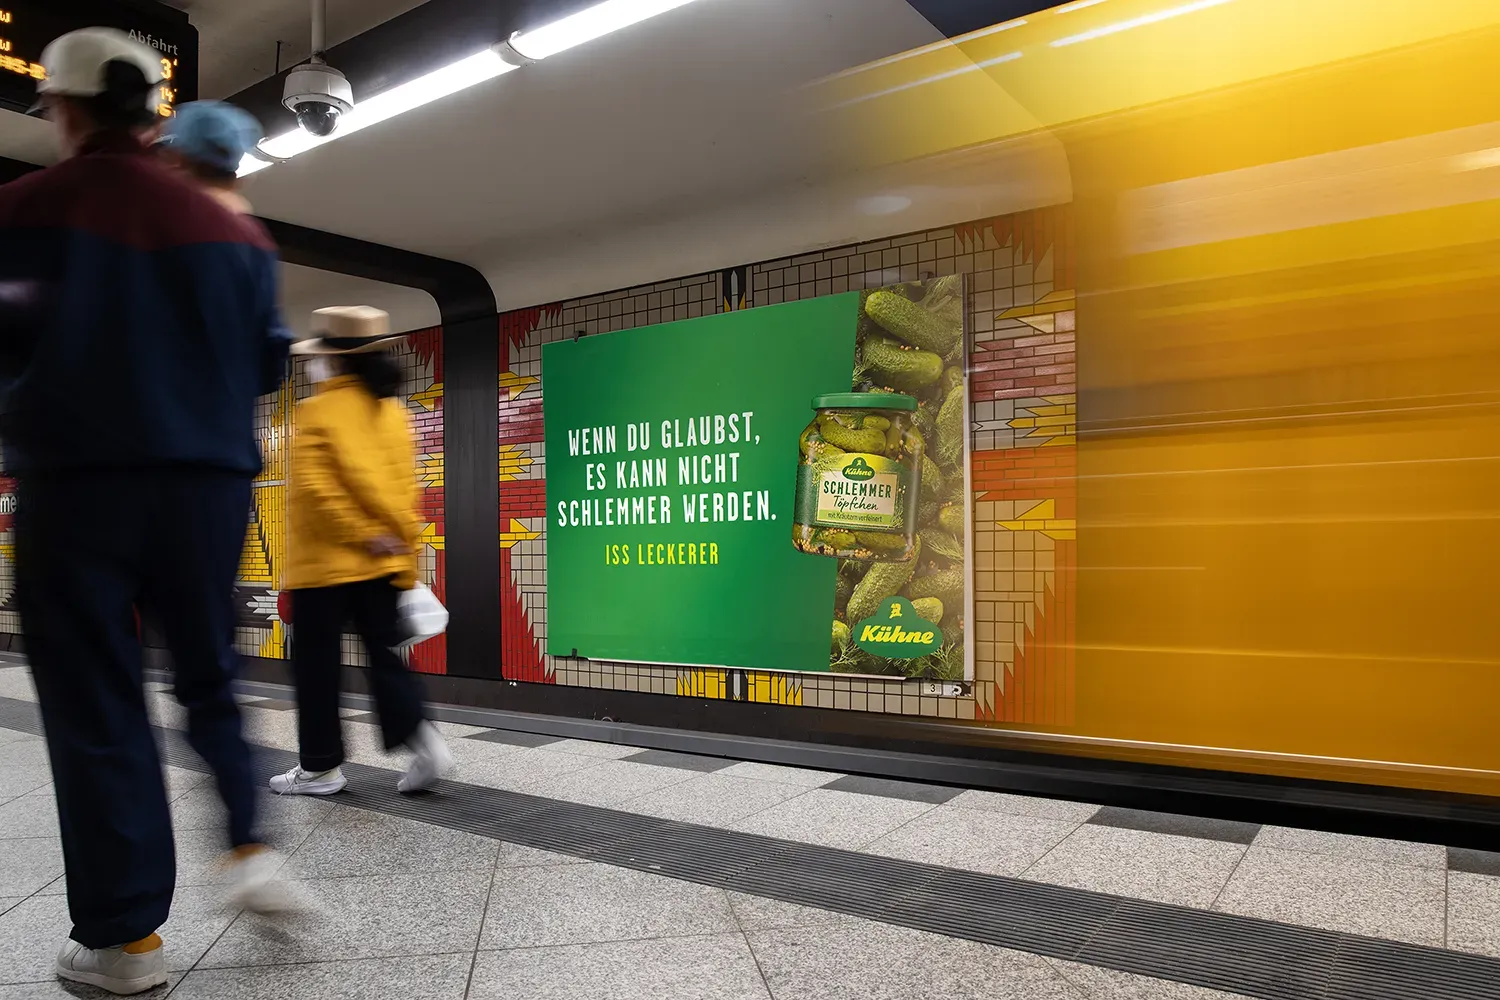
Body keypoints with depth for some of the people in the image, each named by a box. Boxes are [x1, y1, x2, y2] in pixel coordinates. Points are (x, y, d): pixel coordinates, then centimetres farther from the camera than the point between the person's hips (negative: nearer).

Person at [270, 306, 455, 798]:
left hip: (324, 561, -5)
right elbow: (406, 489, 5)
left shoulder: (317, 410, -9)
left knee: (317, 664, 6)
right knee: (385, 655, 10)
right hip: (383, 562, 5)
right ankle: (421, 737, -6)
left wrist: (362, 535, -14)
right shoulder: (394, 411, 8)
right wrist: (403, 553, 6)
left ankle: (321, 766, 14)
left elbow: (315, 488, -19)